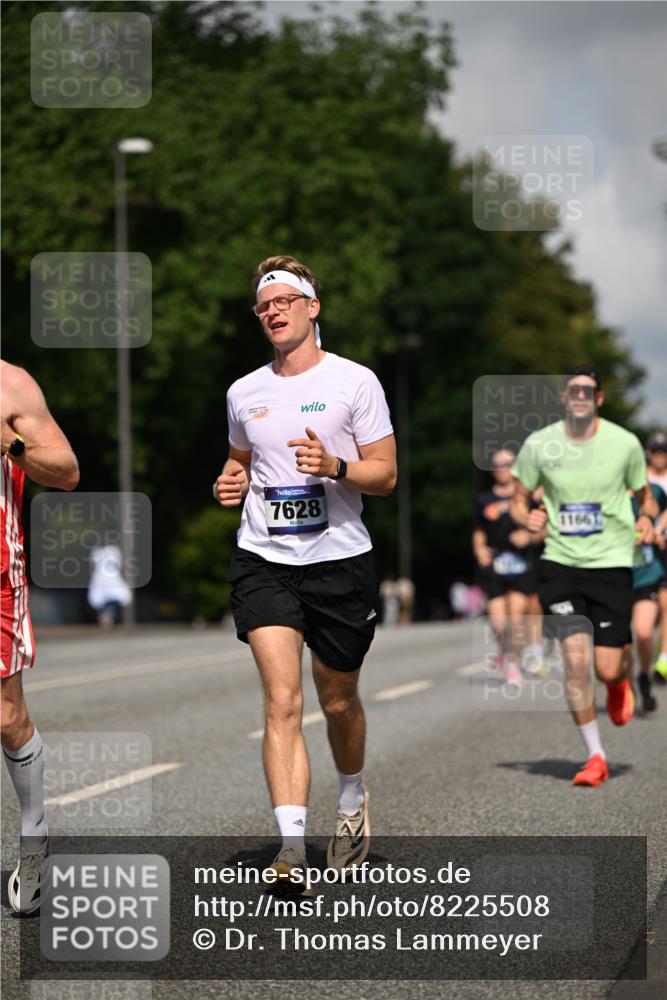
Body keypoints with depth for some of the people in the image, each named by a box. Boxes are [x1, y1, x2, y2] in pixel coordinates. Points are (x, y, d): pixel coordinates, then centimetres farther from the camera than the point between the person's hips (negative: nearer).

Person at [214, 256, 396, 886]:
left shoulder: (355, 381, -2)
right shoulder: (244, 393, 10)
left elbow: (385, 475, -2)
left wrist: (335, 467, -21)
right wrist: (232, 481, 4)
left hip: (340, 558, -1)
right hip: (264, 560, 1)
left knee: (337, 700, 12)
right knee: (282, 701, -15)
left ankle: (352, 800, 42)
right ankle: (291, 848, -23)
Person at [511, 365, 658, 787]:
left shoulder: (625, 443, -3)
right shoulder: (539, 444, -1)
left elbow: (645, 496, 11)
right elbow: (519, 501, 10)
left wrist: (647, 519, -10)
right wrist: (528, 518, -12)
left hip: (611, 564, -1)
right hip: (560, 563, 1)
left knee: (607, 669, -5)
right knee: (575, 660, -11)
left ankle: (621, 682, 36)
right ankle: (595, 757, 4)